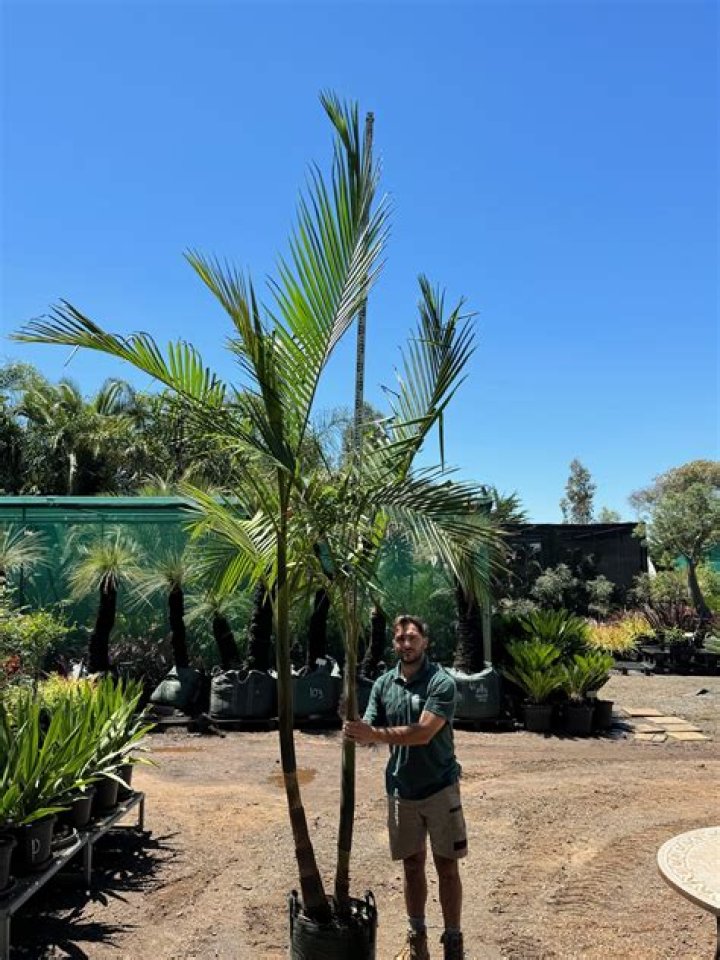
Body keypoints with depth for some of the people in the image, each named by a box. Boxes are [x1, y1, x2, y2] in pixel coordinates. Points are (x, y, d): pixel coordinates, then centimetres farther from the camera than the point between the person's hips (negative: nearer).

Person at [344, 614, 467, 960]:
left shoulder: (442, 683, -15)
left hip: (439, 787, -4)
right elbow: (369, 732, -1)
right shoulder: (383, 684, 1)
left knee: (446, 867, 6)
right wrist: (354, 730, -25)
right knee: (412, 865, 15)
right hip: (401, 789, 4)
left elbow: (423, 733, -25)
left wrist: (375, 733, -34)